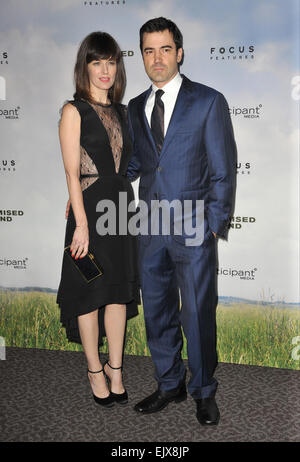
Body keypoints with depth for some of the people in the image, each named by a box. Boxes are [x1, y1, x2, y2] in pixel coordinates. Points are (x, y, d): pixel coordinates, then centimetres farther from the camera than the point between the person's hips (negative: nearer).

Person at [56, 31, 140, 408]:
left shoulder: (121, 111, 12)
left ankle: (115, 368, 23)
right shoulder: (73, 111, -5)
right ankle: (95, 369, 21)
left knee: (119, 290, 10)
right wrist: (82, 224, -17)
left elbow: (125, 163, 14)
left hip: (121, 206, 6)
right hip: (90, 208, -5)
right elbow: (72, 173, -11)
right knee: (90, 291, 5)